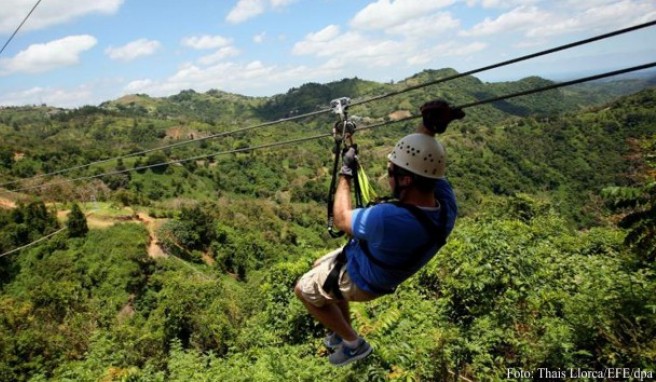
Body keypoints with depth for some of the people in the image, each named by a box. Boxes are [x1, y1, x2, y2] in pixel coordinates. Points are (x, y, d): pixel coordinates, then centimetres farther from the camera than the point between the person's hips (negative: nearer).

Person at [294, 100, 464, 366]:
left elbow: (341, 219, -25)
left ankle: (353, 344, 28)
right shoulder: (446, 202, -26)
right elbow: (422, 161, -5)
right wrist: (429, 127, -21)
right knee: (319, 266, 30)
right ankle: (344, 332, 44)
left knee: (303, 290, 18)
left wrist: (345, 174, -13)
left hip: (361, 279, -7)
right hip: (386, 268, 7)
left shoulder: (389, 219, -47)